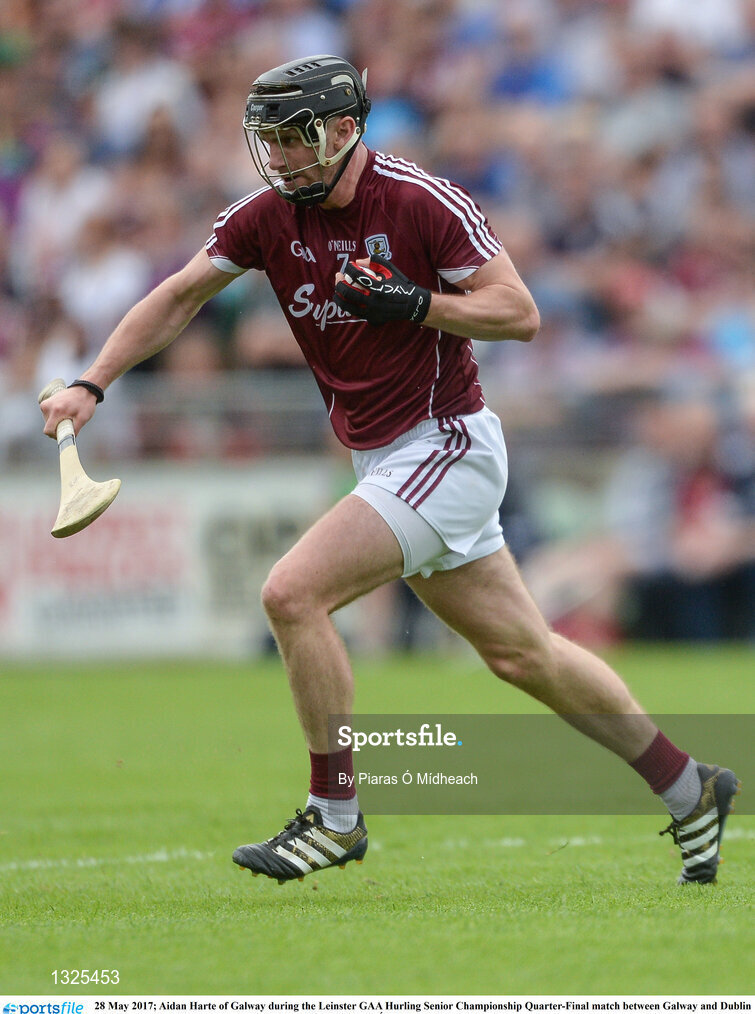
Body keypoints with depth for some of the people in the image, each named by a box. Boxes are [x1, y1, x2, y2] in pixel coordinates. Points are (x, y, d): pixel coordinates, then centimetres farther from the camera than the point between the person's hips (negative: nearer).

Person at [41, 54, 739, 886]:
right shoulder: (268, 215, 2)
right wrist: (91, 385, -2)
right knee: (522, 654, 12)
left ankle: (334, 817, -7)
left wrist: (411, 304, -25)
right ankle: (691, 793, 25)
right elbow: (180, 297, 7)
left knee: (293, 594, -18)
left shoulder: (424, 203, -15)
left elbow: (520, 315, -13)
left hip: (447, 447, -7)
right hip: (385, 463, 7)